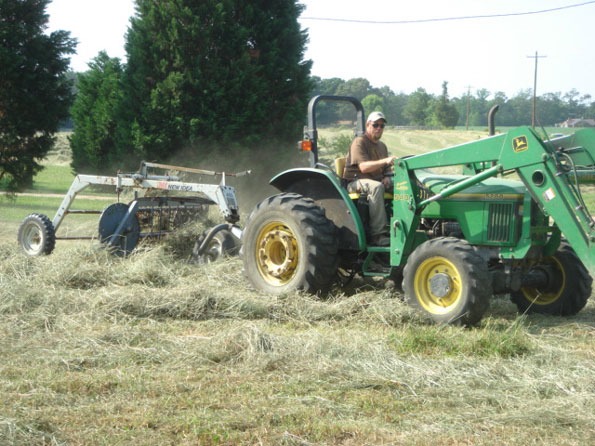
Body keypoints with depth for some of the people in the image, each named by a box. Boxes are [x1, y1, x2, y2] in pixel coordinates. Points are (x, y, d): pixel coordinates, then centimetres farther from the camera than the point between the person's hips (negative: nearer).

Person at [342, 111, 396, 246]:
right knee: (376, 187, -39)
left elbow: (385, 168, 25)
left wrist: (386, 177, 0)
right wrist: (385, 161, -33)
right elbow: (364, 167, -21)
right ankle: (378, 235, -43)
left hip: (376, 180, 8)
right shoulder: (359, 142, -8)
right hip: (355, 182, -8)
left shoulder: (382, 146, 20)